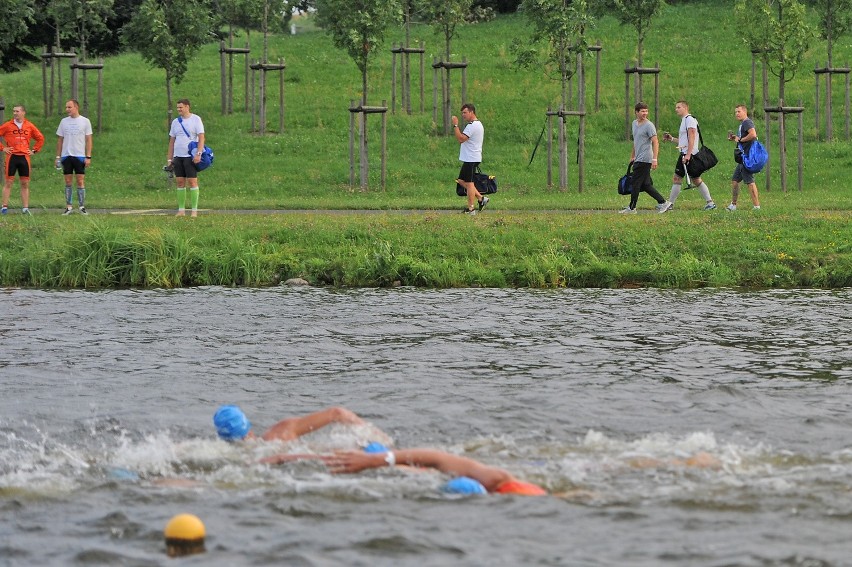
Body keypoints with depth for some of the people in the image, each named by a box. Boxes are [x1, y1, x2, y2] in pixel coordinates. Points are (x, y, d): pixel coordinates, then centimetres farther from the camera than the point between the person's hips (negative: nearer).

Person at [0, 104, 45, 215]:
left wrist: (34, 150, 9)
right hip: (12, 156, -2)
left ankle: (25, 207, 7)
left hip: (24, 156, 2)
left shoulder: (29, 126, 7)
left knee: (25, 183, 4)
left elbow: (40, 138, 17)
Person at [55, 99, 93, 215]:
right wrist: (58, 157, 8)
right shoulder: (64, 121, 9)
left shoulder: (85, 121, 1)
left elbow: (88, 140, 1)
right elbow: (60, 140, 13)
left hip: (80, 156, -3)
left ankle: (82, 207, 1)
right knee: (68, 181, 2)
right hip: (66, 155, 3)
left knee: (80, 181, -4)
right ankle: (69, 207, 6)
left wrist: (88, 157, -6)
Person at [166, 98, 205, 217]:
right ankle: (181, 210, 6)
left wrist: (198, 154, -20)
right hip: (178, 156, 5)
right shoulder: (176, 122, 14)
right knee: (180, 182, 3)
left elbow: (201, 138, -9)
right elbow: (172, 141, 16)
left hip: (191, 157, -5)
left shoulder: (196, 119, -2)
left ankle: (194, 210, -5)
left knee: (192, 181, -7)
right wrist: (169, 159, 11)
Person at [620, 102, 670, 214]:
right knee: (645, 185, 8)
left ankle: (632, 208, 4)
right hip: (638, 159, 8)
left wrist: (654, 159, -23)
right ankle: (662, 202, 12)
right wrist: (632, 156, 28)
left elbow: (655, 142, -16)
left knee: (636, 183, -4)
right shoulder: (635, 123, 15)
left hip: (645, 160, -8)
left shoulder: (649, 125, -11)